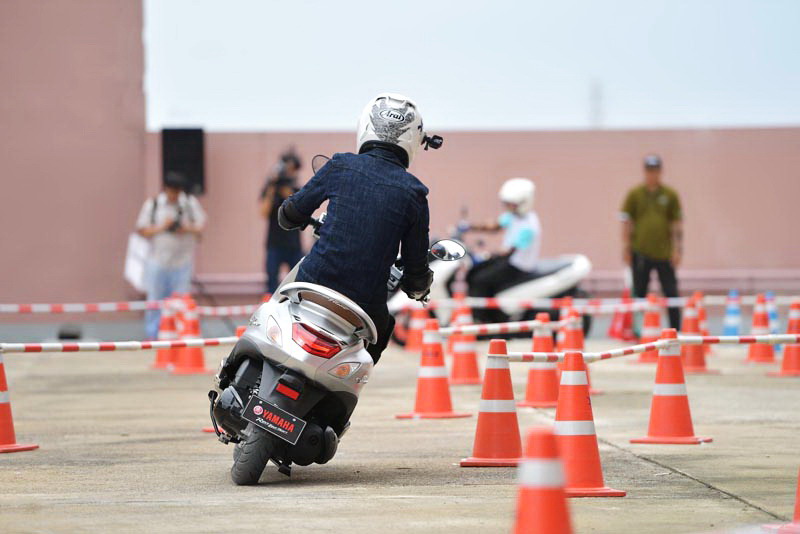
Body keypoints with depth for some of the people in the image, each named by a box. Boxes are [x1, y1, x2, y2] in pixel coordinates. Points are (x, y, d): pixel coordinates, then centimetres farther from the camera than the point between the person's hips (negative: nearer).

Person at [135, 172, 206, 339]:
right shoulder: (152, 205, 3)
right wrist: (161, 227, -13)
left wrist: (187, 229, -13)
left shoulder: (191, 203, 6)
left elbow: (201, 225, 6)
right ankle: (152, 334, 11)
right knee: (155, 300, 2)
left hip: (182, 261, 1)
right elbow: (142, 230, 2)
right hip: (158, 261, -1)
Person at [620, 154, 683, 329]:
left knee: (671, 293, 1)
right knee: (639, 294, 4)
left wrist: (677, 249, -1)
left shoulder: (670, 195, 5)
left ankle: (676, 329, 7)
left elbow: (677, 223, 5)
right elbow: (627, 222, 4)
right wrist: (626, 248, -1)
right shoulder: (634, 195, 3)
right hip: (640, 252, 0)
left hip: (664, 253, 0)